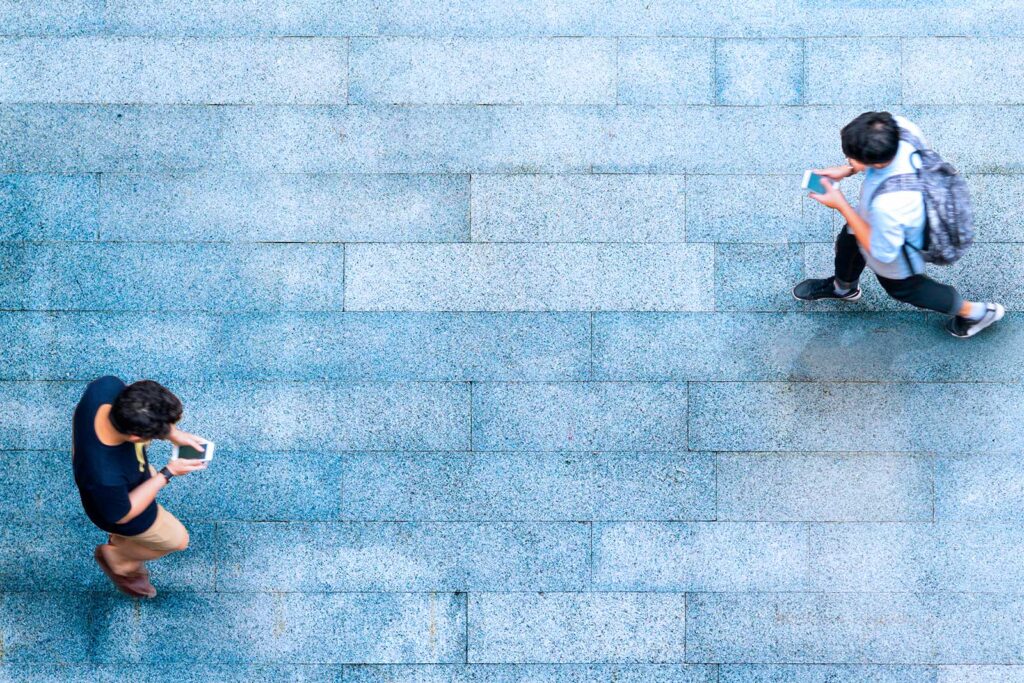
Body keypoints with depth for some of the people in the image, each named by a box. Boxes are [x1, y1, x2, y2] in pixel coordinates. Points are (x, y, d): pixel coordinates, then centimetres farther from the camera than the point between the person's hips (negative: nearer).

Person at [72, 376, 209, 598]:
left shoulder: (106, 388, -36)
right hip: (123, 506, -5)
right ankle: (116, 558, 48)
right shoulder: (105, 477, -49)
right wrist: (168, 474, -24)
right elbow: (121, 515, -26)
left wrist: (173, 434, -20)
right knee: (176, 539, 23)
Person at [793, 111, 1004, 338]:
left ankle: (974, 312, 49)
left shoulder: (888, 206, -51)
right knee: (847, 242, 33)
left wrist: (841, 205, -28)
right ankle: (843, 287, 68)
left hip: (895, 259, -6)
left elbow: (882, 251, -28)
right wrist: (847, 170, -17)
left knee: (901, 288, 28)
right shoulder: (898, 126, -35)